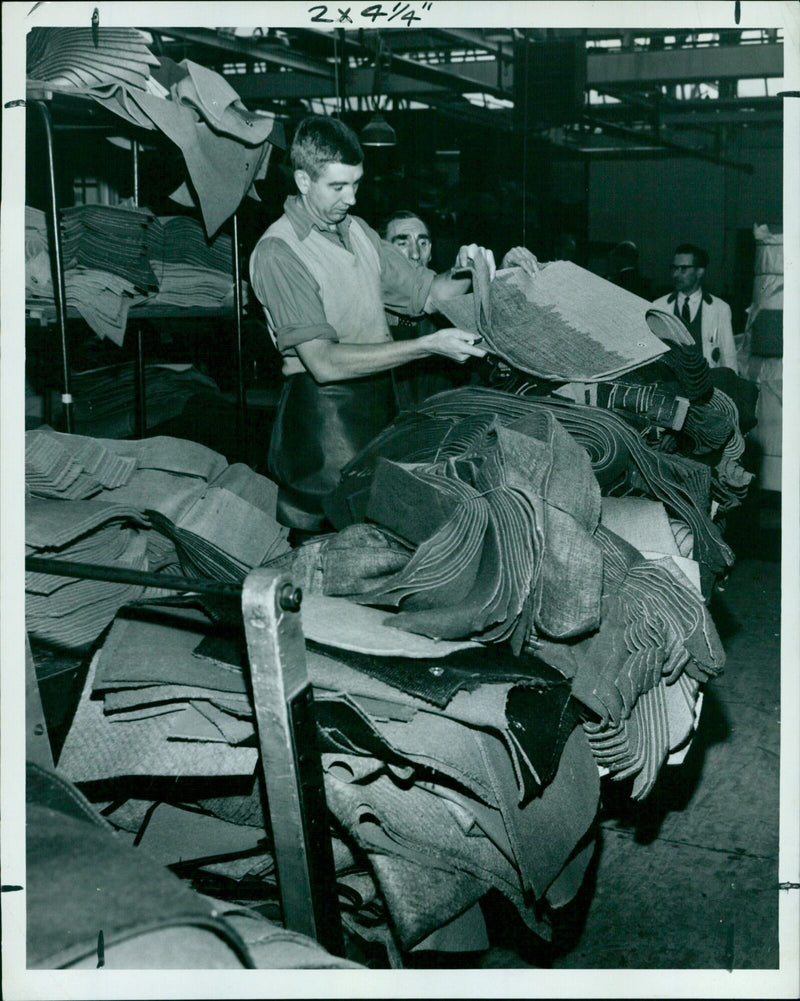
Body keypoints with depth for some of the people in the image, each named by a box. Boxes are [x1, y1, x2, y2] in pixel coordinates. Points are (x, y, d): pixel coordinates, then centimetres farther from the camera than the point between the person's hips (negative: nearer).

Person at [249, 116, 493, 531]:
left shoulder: (357, 230, 13)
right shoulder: (278, 252, -13)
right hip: (322, 407, -7)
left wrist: (463, 272, -8)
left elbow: (425, 292, 16)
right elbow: (325, 362, -21)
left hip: (380, 400, 7)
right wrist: (429, 346, -22)